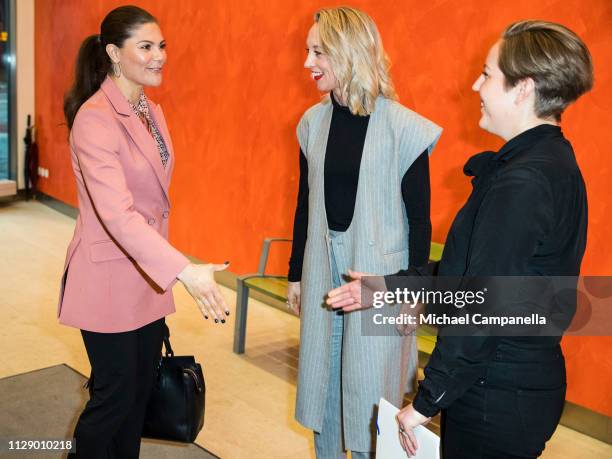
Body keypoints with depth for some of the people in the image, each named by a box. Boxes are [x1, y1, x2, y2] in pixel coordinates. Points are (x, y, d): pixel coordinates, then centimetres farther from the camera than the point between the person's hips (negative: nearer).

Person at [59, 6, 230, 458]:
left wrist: (169, 269, 16)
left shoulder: (152, 111, 7)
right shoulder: (95, 118, -20)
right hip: (109, 277, -7)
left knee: (142, 391, 16)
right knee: (115, 396, 5)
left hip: (150, 274, 8)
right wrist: (184, 270, -42)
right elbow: (116, 212, -32)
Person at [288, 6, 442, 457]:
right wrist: (296, 273, 13)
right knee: (321, 377, 16)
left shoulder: (403, 128, -13)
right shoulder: (313, 122, 3)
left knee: (370, 387, 7)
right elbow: (305, 204, 10)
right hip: (324, 268, 5)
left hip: (379, 271, -5)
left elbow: (420, 218, -8)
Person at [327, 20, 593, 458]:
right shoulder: (552, 163, 7)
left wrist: (426, 401, -16)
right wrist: (391, 286, 11)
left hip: (497, 400, -9)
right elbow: (474, 264, 11)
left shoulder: (522, 182, -25)